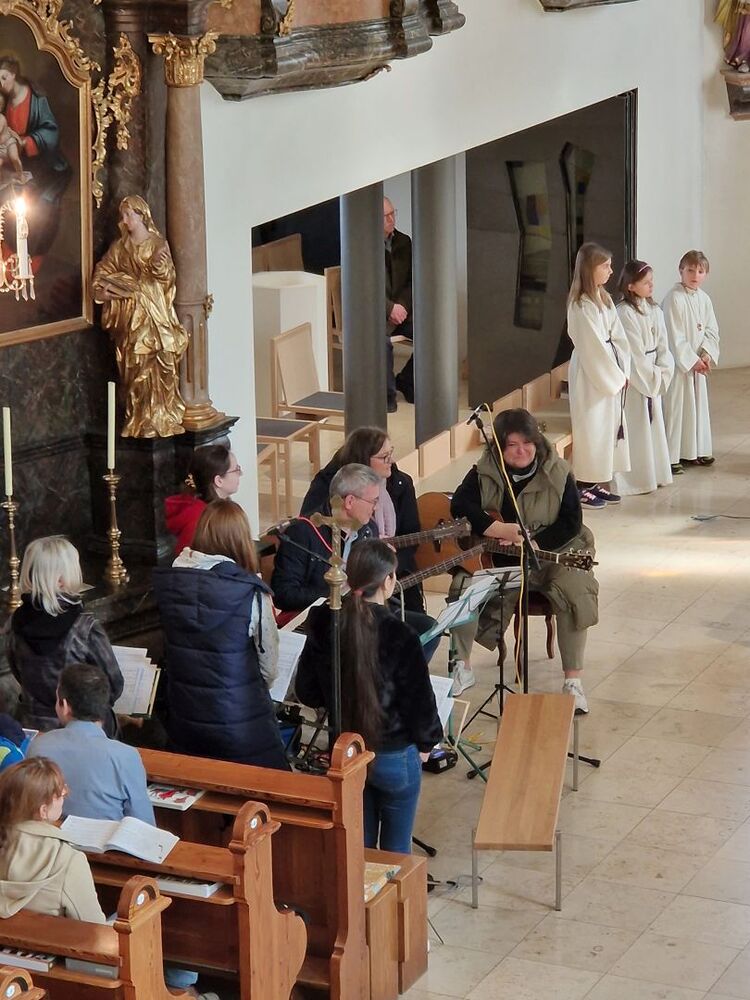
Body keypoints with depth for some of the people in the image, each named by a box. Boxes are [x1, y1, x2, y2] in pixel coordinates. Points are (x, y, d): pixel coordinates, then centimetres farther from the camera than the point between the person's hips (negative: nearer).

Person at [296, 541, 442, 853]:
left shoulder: (324, 627, -9)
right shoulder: (399, 637, -24)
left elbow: (307, 692, 2)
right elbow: (419, 700, -14)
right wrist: (425, 742, 5)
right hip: (395, 756, -5)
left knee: (358, 848, 18)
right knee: (396, 851, 11)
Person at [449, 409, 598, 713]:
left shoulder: (557, 474, -7)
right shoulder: (484, 472, -3)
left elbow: (571, 523, -10)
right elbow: (459, 506, -15)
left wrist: (532, 544, -23)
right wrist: (501, 530, -26)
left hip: (549, 554, -1)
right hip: (494, 558, 1)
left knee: (576, 593, -29)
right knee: (463, 585, -24)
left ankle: (573, 680, -19)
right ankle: (463, 667, -4)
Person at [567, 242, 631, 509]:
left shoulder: (604, 298, 10)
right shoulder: (581, 305, -16)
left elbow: (618, 337, 8)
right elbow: (593, 347, -17)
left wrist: (623, 372, -1)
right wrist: (614, 376, -11)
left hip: (611, 373, 8)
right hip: (590, 374, -8)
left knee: (610, 425, 11)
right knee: (591, 427, -2)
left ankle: (600, 484, 19)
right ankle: (583, 488, 7)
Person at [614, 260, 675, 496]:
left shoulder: (654, 310, 7)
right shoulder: (624, 313, -16)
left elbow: (662, 345, 6)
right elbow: (634, 353, -17)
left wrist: (663, 373, -7)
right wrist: (652, 377, -12)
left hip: (654, 378, 7)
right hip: (633, 378, -7)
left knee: (653, 424, 14)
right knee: (636, 429, -2)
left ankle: (654, 473, 25)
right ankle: (636, 478, 5)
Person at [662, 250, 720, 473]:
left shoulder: (704, 299, 6)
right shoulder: (673, 298, -15)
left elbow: (712, 331, 8)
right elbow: (675, 337, -17)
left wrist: (706, 355, -8)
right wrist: (692, 360, -17)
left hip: (699, 362, 7)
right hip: (678, 362, -7)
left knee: (698, 404, 14)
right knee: (675, 407, -5)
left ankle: (696, 451, 25)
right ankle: (672, 456, 0)